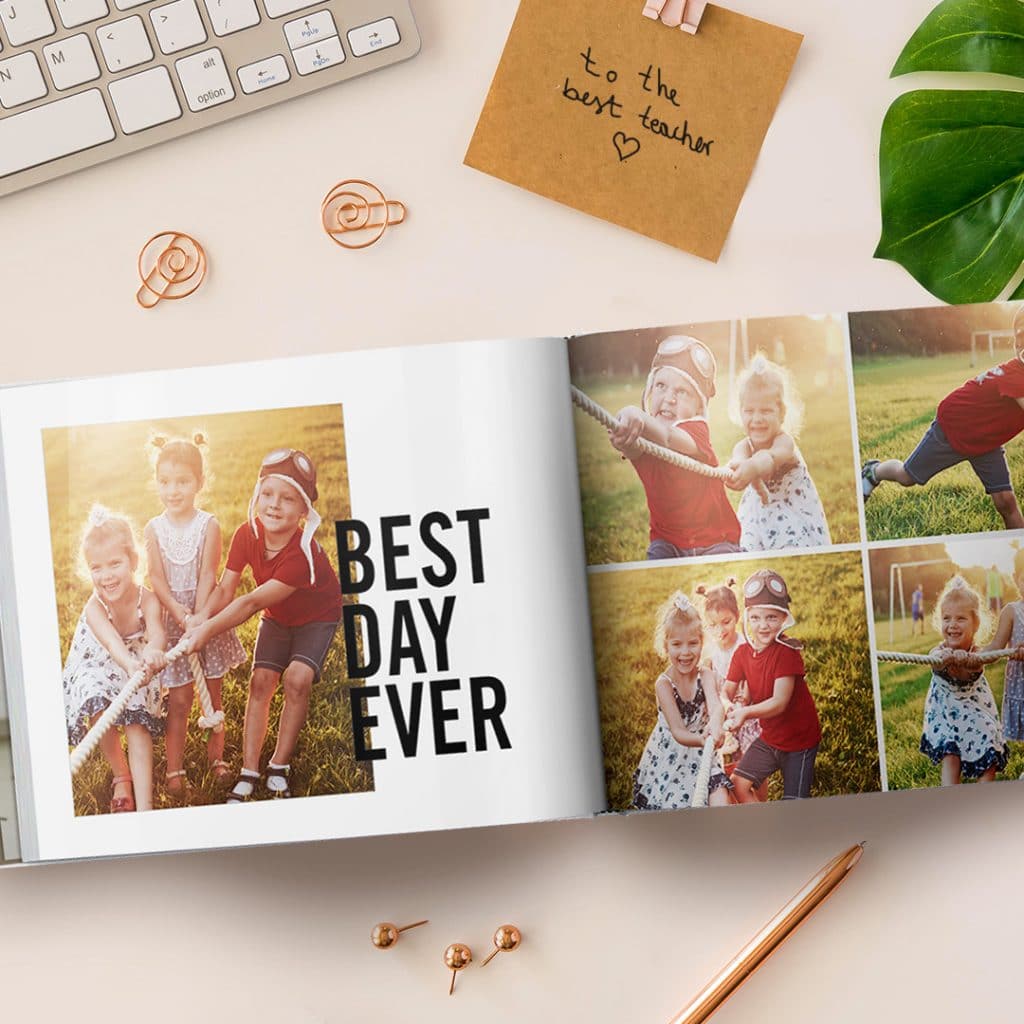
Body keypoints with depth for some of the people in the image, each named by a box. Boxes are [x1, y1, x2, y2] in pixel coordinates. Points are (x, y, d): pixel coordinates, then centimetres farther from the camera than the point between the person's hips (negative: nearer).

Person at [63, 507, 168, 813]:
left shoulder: (148, 599, -29)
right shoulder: (95, 607, -32)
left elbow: (156, 630, -49)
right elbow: (111, 641, -51)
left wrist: (152, 652, -75)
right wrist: (129, 665, -74)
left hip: (138, 666, 0)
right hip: (99, 667, 0)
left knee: (138, 727, -11)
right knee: (99, 714, -19)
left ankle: (144, 805, -12)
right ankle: (121, 775, 11)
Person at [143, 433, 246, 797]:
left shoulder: (209, 526, -7)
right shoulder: (153, 529, -4)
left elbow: (207, 576, -12)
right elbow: (156, 578, -8)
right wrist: (181, 615, -21)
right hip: (171, 618, 0)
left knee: (213, 692, 11)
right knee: (178, 698, 0)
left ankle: (216, 756, 26)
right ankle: (174, 768, 7)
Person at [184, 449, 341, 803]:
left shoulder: (304, 555, -39)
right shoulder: (247, 535, -22)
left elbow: (252, 602, -39)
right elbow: (225, 590, -22)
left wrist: (209, 630, -41)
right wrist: (202, 618, -42)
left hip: (317, 617, -4)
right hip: (277, 617, 4)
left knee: (297, 679, -22)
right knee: (261, 681, -10)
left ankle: (278, 769, -6)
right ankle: (249, 773, -6)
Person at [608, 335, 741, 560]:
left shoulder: (697, 429, -16)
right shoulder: (641, 433, -7)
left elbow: (670, 440, -42)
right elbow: (633, 450, -34)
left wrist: (641, 419, -66)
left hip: (714, 539, -2)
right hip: (667, 539, 3)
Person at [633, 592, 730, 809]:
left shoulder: (706, 676, -12)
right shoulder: (664, 684, -18)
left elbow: (715, 705, -33)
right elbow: (678, 732, -26)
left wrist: (715, 725, -57)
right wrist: (703, 739, -48)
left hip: (701, 758, 1)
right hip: (668, 759, -1)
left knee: (720, 803, -16)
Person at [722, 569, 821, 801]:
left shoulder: (787, 652, -22)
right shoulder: (743, 652, -3)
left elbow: (780, 702, -29)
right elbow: (727, 692, -4)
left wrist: (746, 713, -44)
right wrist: (731, 708, -28)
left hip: (799, 739, -6)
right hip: (769, 737, 6)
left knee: (793, 802, -4)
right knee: (739, 783, 0)